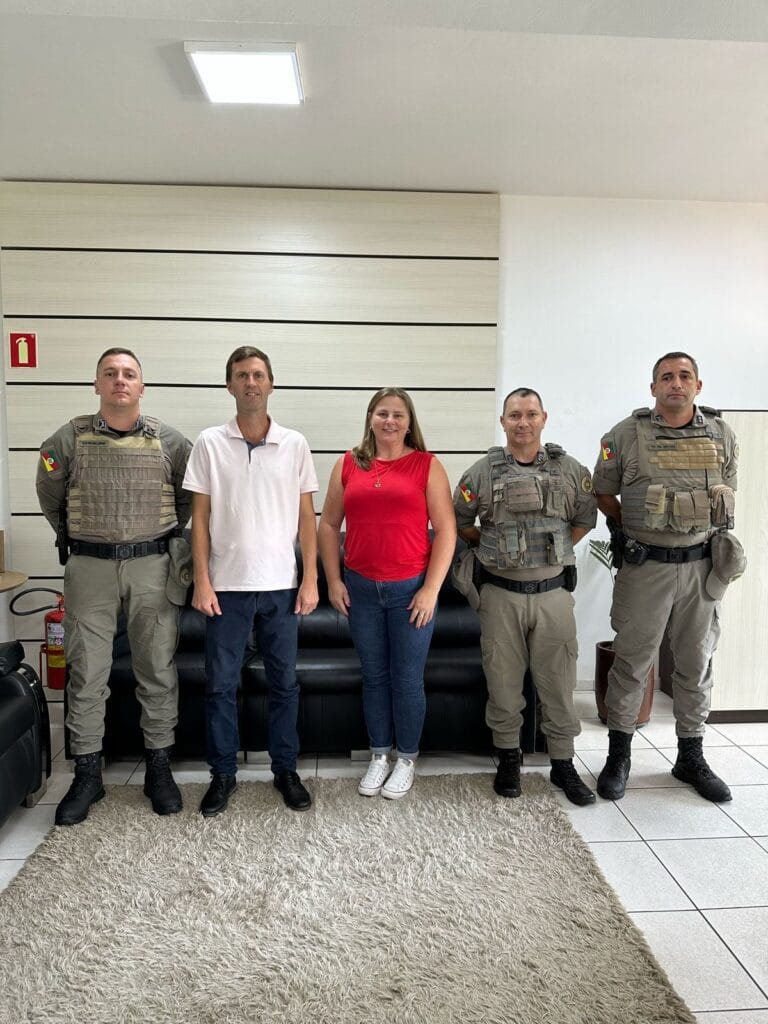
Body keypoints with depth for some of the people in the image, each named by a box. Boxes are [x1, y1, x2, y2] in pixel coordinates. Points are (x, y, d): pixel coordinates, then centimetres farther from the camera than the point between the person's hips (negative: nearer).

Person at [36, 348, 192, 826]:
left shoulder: (169, 441, 0)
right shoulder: (69, 440, 0)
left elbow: (190, 495, 14)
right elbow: (50, 497, 15)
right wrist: (73, 537, 15)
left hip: (152, 567, 0)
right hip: (89, 568, 0)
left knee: (159, 671, 6)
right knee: (87, 674, 6)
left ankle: (159, 768, 20)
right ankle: (87, 774, 21)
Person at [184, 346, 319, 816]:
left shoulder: (295, 445, 2)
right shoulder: (210, 443, 0)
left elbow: (307, 517, 3)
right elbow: (200, 517, 1)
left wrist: (311, 579, -2)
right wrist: (202, 581, -5)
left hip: (281, 585, 1)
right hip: (227, 585, 0)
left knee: (285, 683, 10)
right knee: (221, 685, 8)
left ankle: (286, 769, 26)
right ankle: (224, 773, 25)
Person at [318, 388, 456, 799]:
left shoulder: (427, 466, -1)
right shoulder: (348, 465, 6)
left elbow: (445, 530, -4)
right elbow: (329, 525, 9)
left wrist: (431, 589, -9)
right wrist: (333, 581, 2)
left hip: (411, 590, -2)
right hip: (360, 590, 2)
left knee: (407, 679, 7)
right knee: (373, 676, 13)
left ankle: (406, 760, 26)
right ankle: (380, 756, 30)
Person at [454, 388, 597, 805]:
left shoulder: (570, 470, 2)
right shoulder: (483, 472, -2)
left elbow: (585, 518, 15)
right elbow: (460, 521, 9)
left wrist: (555, 551, 12)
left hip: (553, 592, 1)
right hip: (501, 594, -1)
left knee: (558, 684, 8)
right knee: (503, 682, 9)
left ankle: (563, 764, 24)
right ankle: (508, 758, 27)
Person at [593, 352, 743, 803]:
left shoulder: (722, 435, 4)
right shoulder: (626, 435, -6)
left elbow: (727, 494, 16)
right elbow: (604, 494, 4)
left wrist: (705, 531, 8)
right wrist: (636, 531, 2)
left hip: (701, 566, 3)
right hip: (645, 567, -3)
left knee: (697, 665, 12)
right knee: (632, 663, 5)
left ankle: (691, 757, 28)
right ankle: (619, 756, 20)